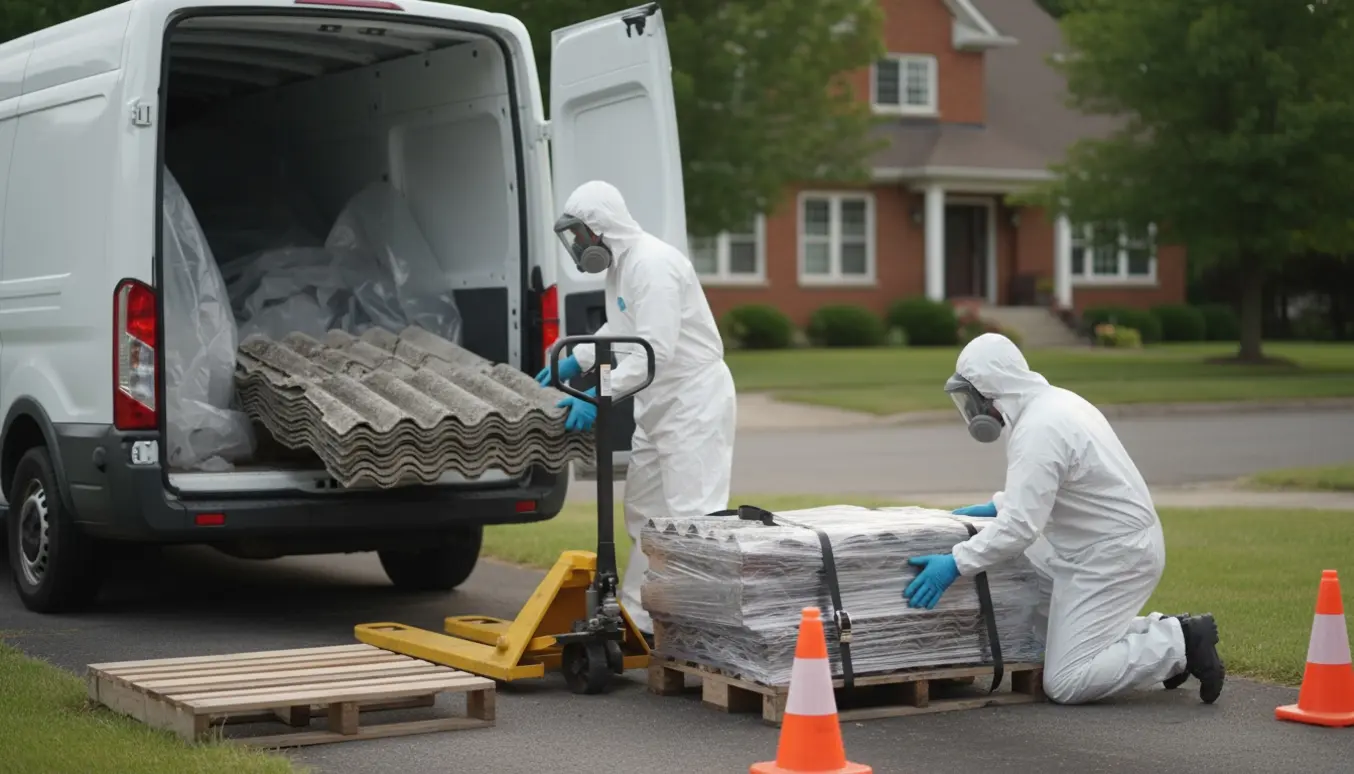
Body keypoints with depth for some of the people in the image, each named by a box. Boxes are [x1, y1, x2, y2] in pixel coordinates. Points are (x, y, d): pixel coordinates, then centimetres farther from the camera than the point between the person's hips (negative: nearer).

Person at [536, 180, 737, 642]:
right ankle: (639, 619, 22)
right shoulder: (620, 265, 11)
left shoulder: (653, 264, -21)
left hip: (694, 400, -11)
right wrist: (573, 361, 17)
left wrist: (599, 396, -29)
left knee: (692, 516, -14)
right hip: (658, 405, 11)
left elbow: (656, 352, -28)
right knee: (643, 515, 14)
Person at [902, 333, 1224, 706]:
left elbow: (1020, 525, -28)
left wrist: (956, 563, -27)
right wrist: (996, 506, 17)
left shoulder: (1037, 430, -22)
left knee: (1065, 683, -8)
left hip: (1114, 555, -10)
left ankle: (1180, 643, -6)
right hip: (1117, 543, 10)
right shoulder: (1054, 401, 9)